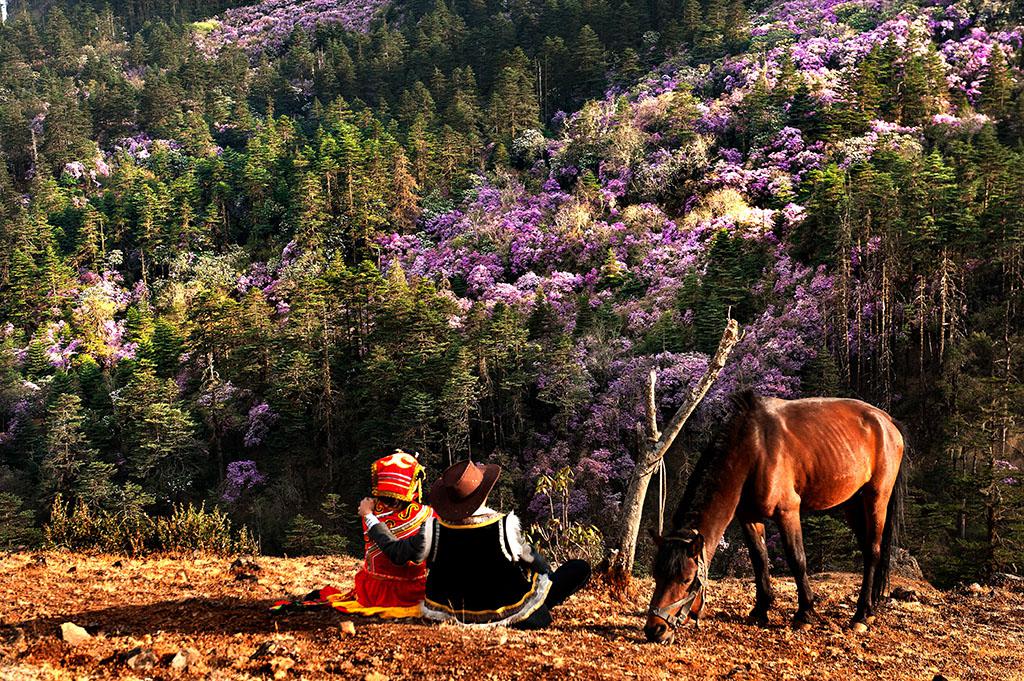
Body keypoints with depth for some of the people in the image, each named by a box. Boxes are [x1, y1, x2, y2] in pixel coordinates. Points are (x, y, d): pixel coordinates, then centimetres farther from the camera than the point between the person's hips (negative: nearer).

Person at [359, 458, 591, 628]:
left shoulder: (434, 531, -22)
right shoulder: (505, 526, -28)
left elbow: (397, 553, -6)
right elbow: (531, 561, -9)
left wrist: (369, 516, 7)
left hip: (452, 612, 5)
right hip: (506, 613, -5)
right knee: (580, 568, 7)